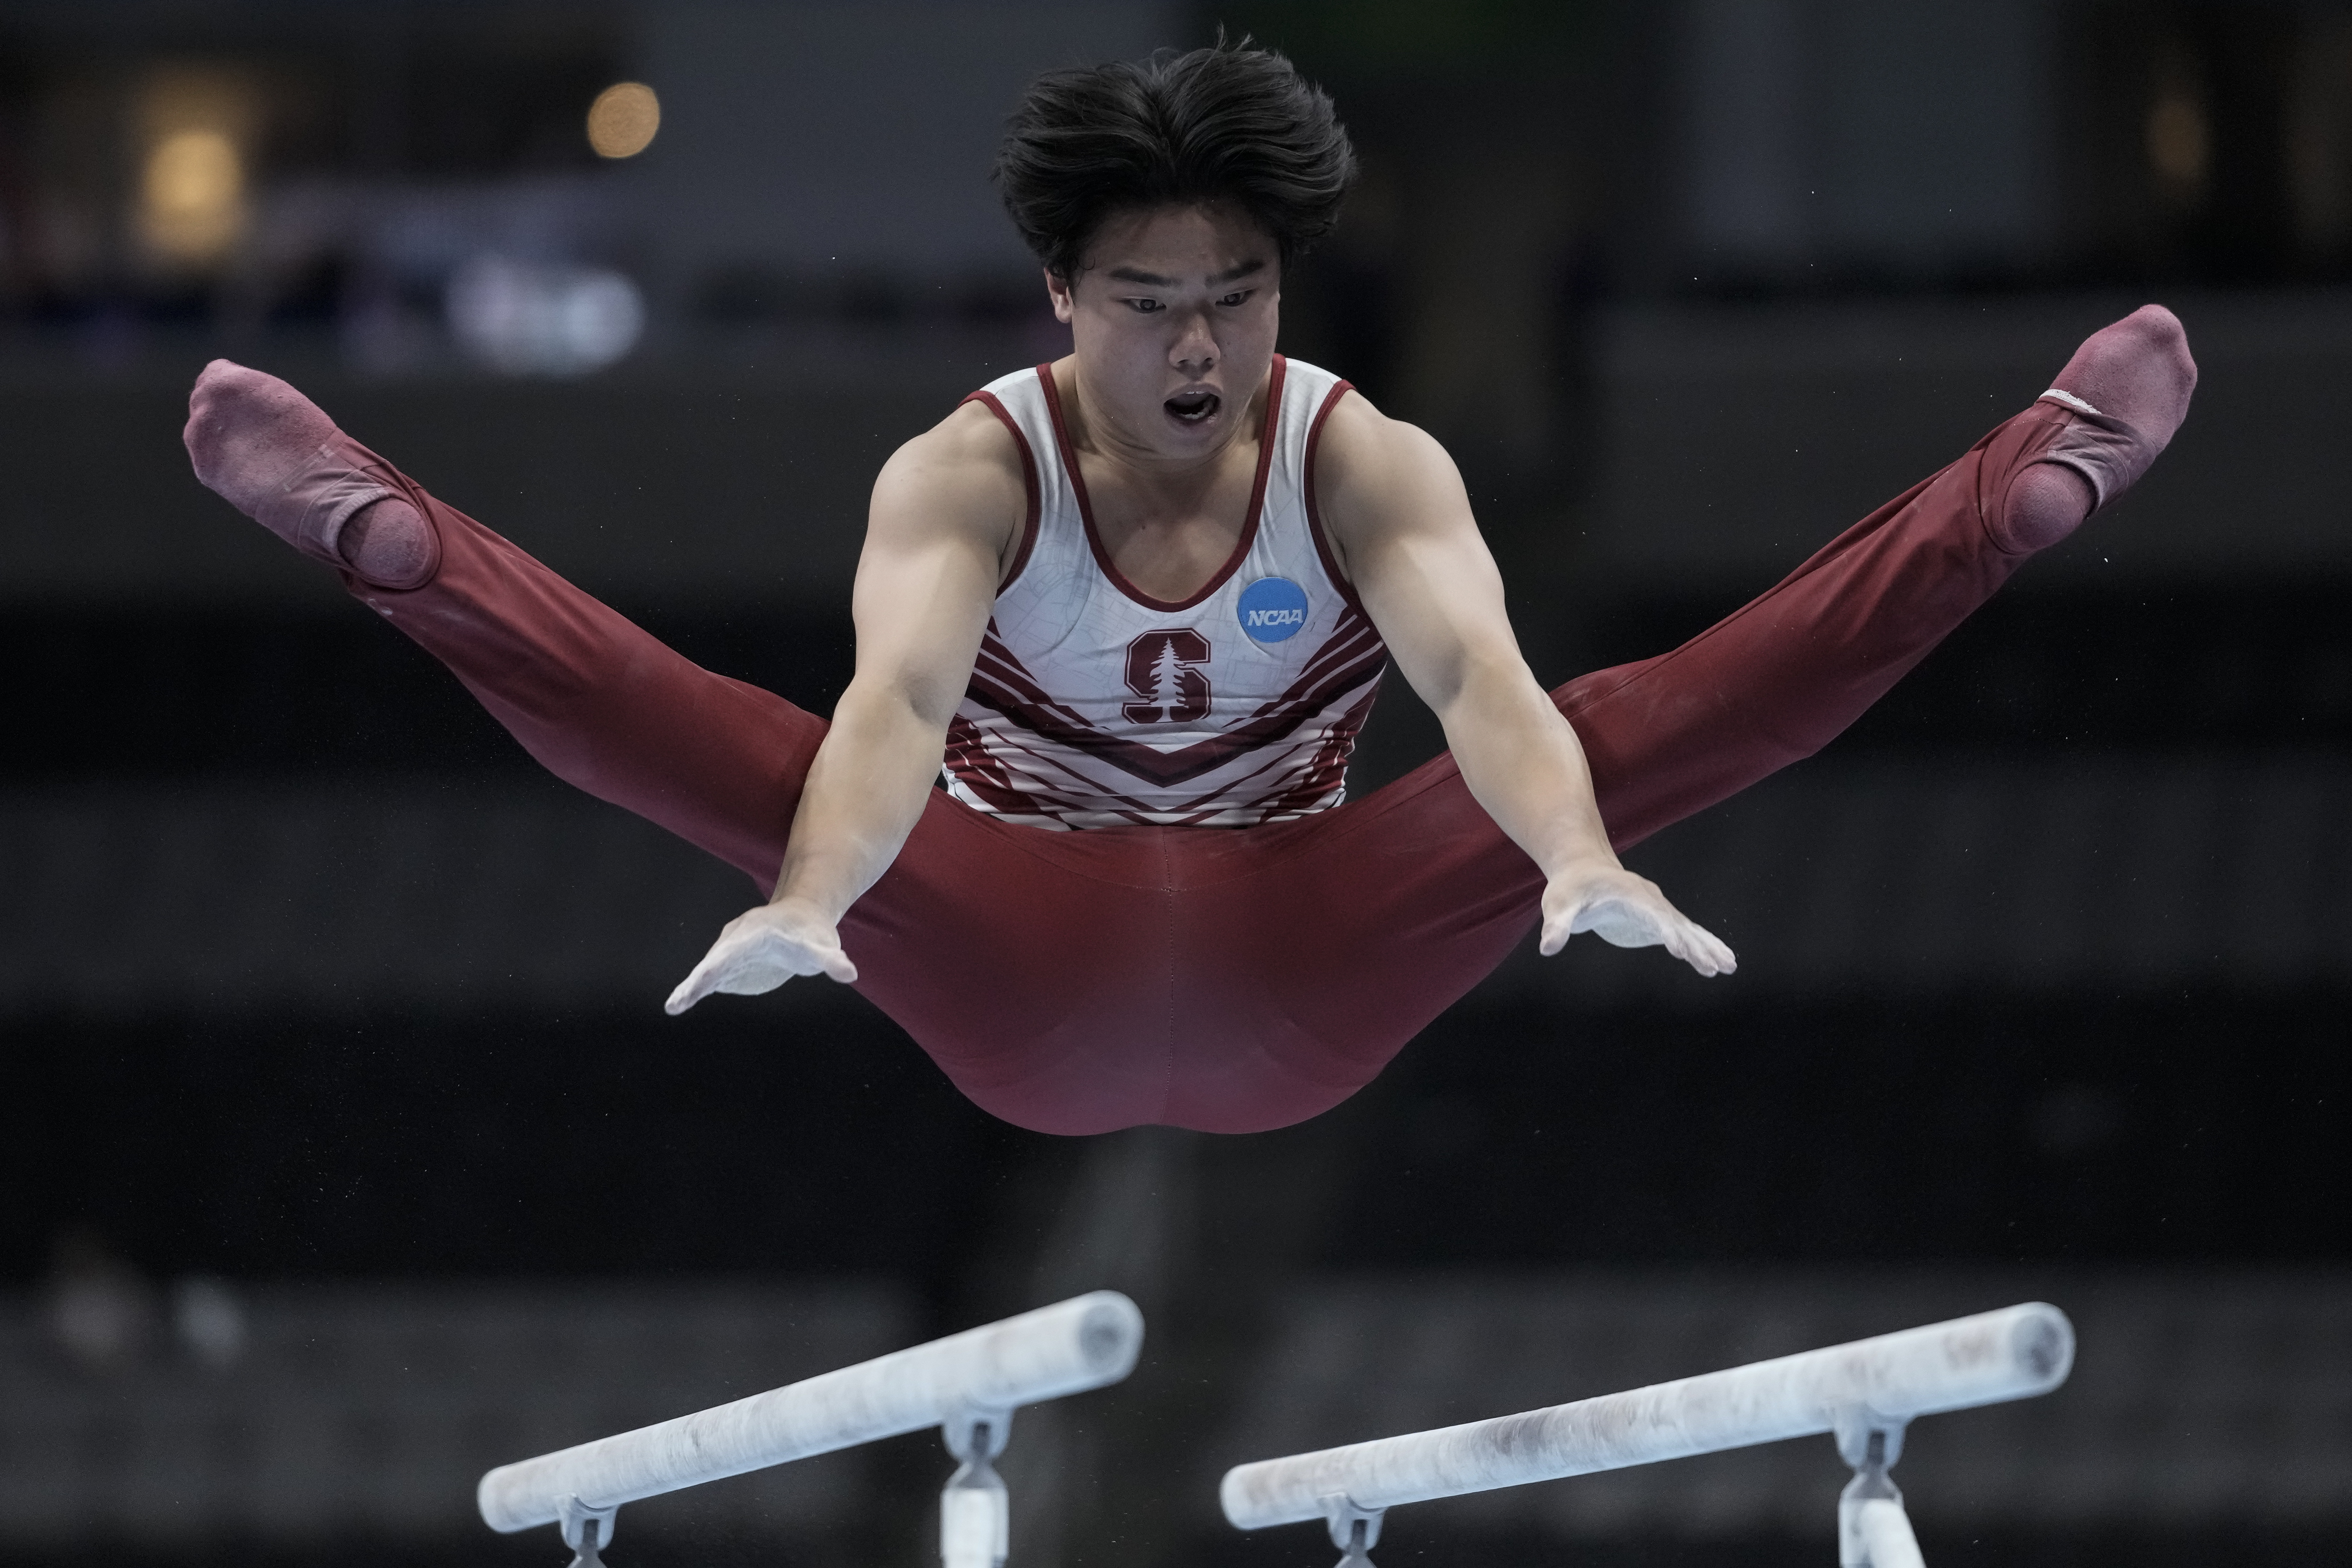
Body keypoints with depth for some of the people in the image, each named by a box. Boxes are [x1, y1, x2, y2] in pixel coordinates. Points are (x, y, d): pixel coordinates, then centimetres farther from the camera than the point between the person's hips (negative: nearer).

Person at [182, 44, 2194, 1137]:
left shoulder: (1368, 463, -12)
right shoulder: (970, 474, -15)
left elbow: (1481, 676, -30)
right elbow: (897, 698, -34)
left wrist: (1581, 864, -52)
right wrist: (808, 904, -56)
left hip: (1302, 984, 1)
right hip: (1023, 983, -1)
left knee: (1626, 734, -19)